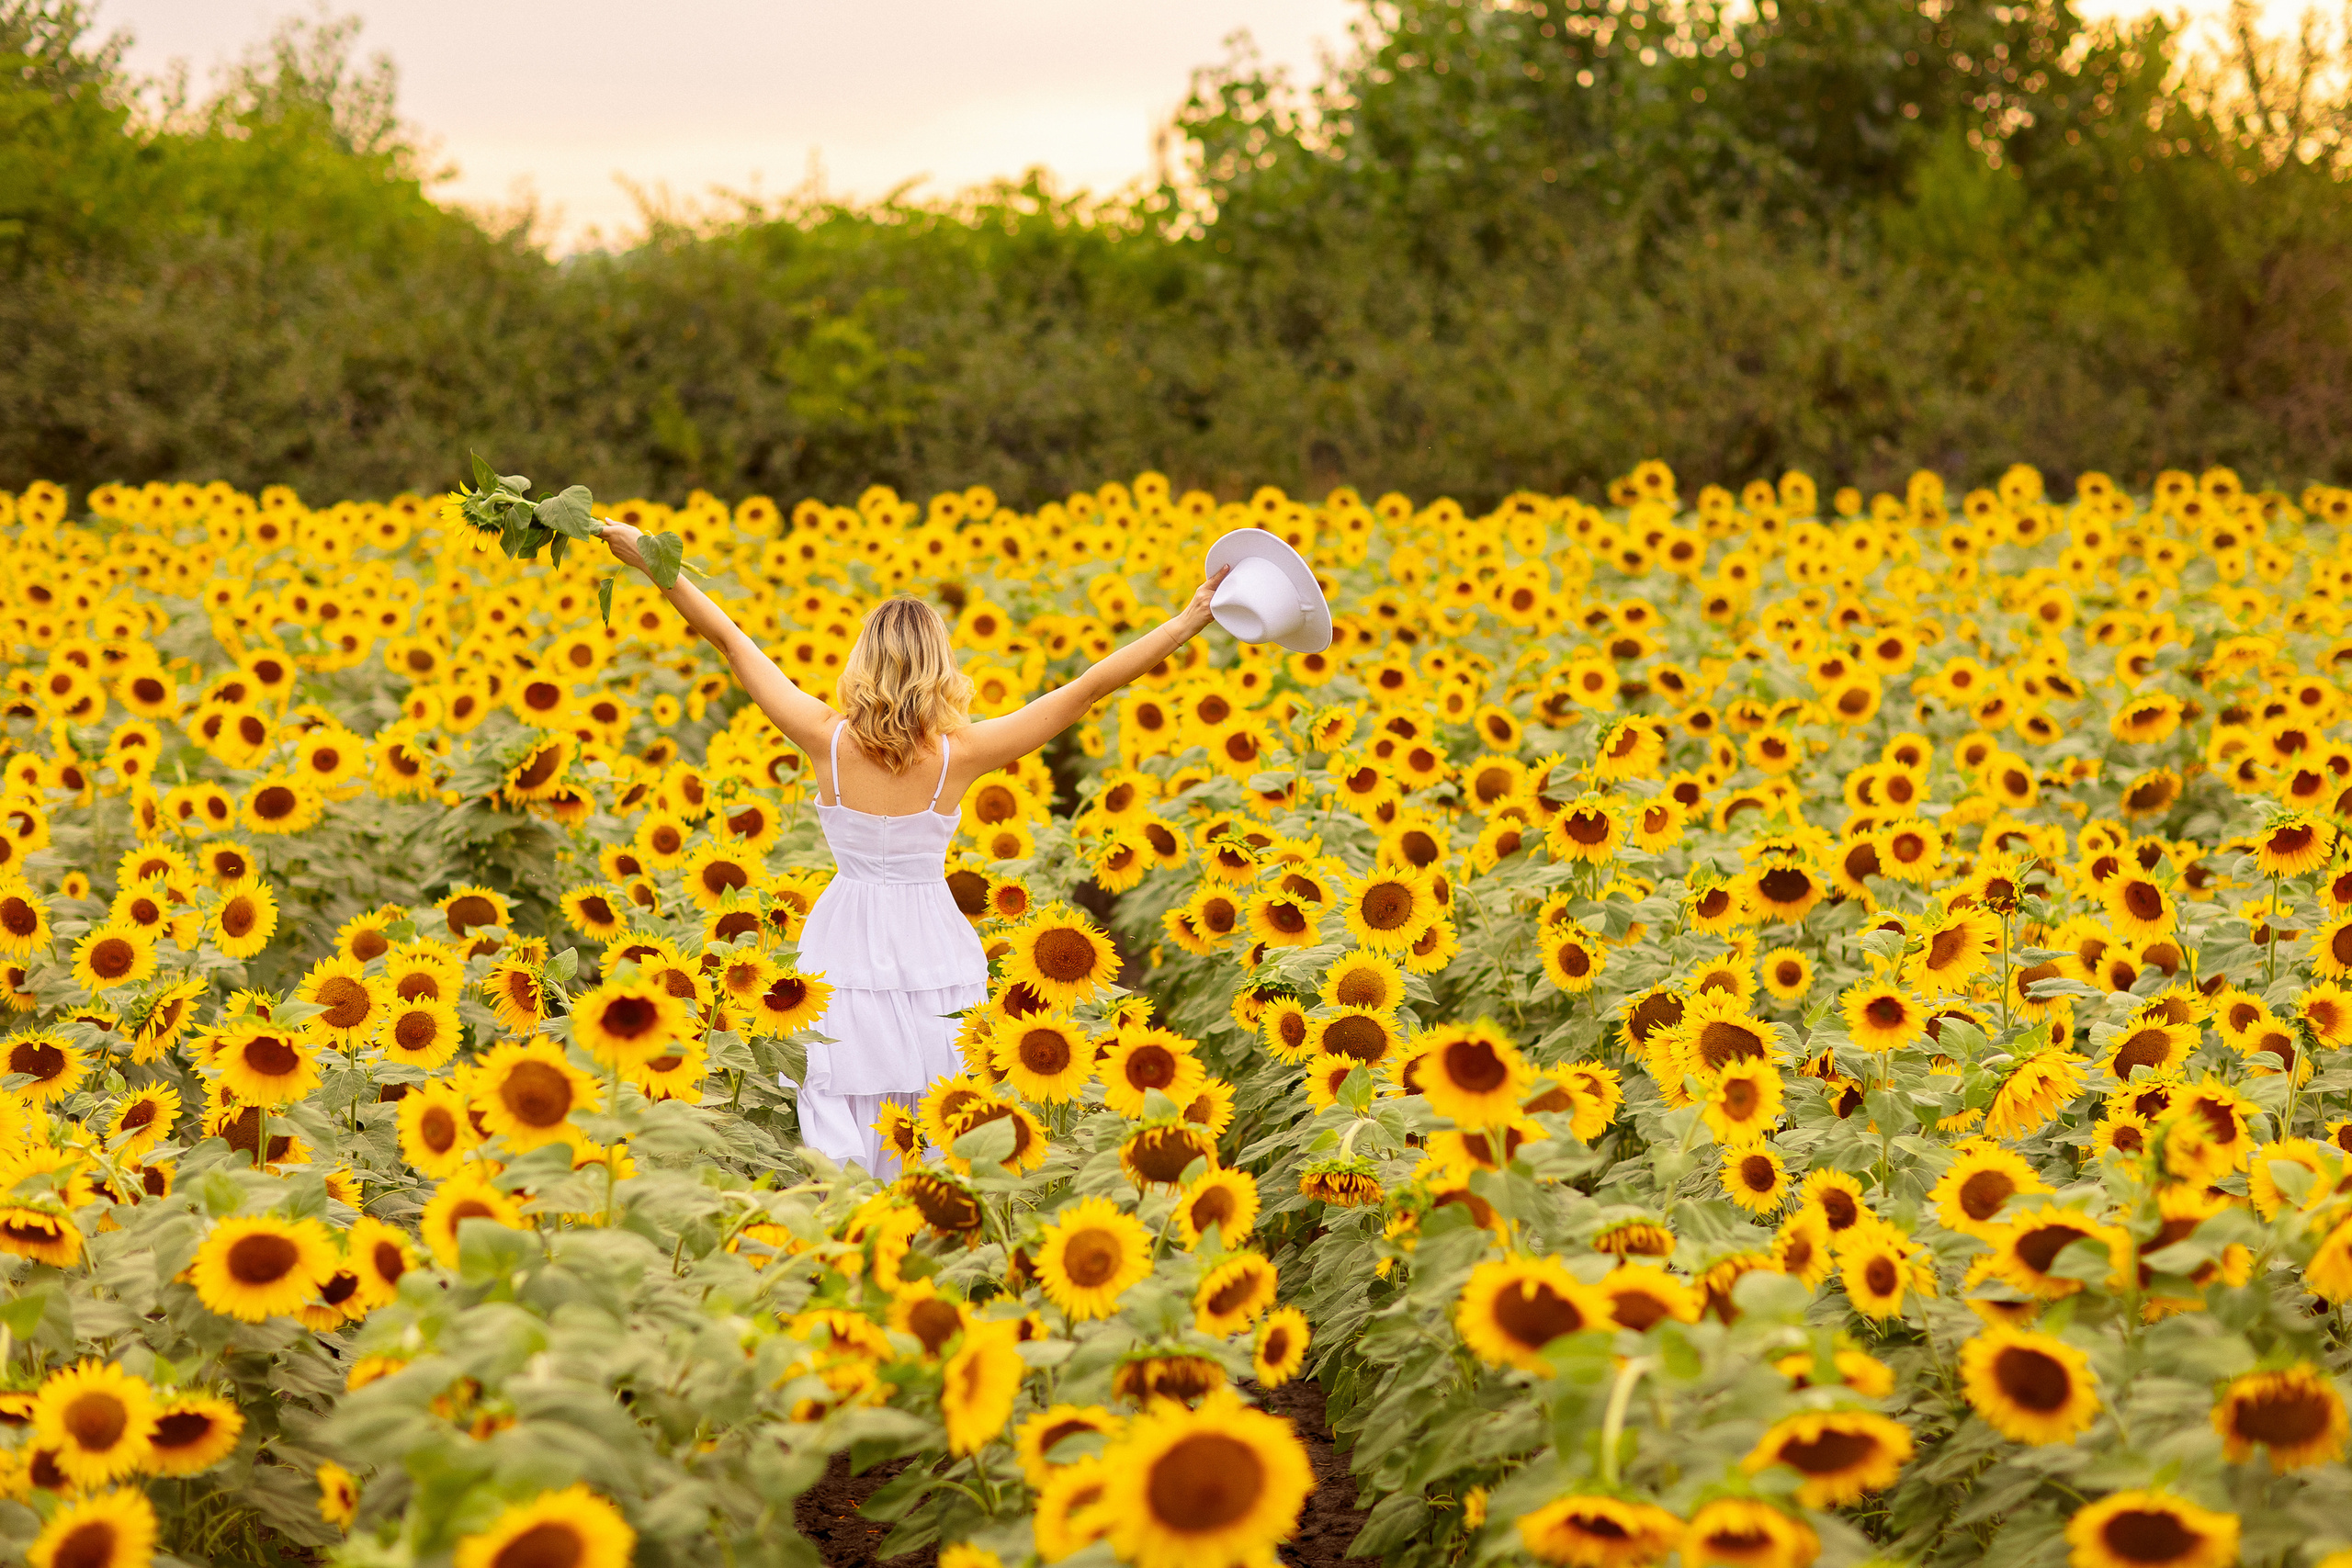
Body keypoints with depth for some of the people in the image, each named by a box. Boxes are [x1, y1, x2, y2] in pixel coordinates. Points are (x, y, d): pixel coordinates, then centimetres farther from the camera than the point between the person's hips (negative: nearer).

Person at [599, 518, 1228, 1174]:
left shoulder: (829, 741, -11)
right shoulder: (961, 754, -11)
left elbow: (731, 641, -3)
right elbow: (1091, 686, -10)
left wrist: (650, 561, 4)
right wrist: (1188, 621, -8)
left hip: (846, 949, 0)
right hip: (935, 948, 0)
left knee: (839, 1144, 2)